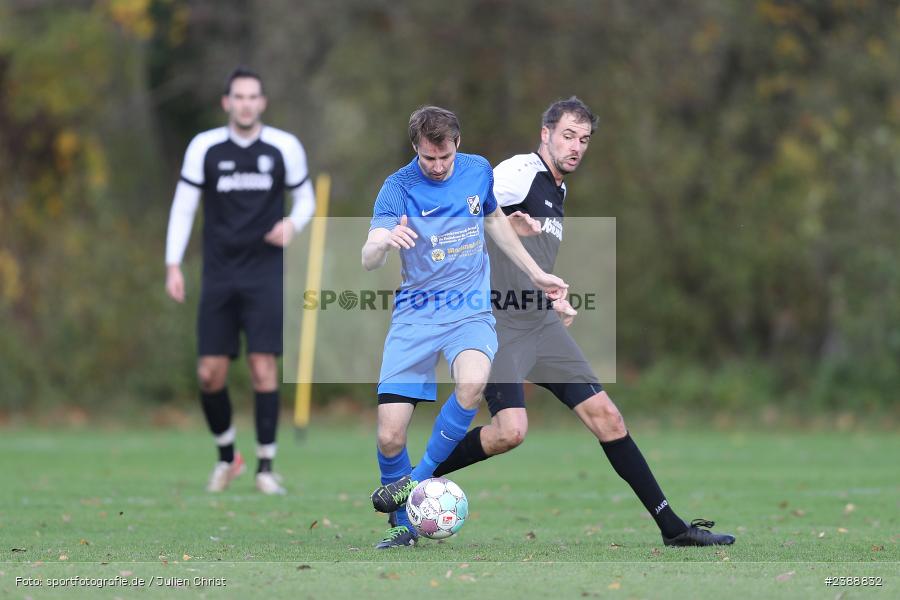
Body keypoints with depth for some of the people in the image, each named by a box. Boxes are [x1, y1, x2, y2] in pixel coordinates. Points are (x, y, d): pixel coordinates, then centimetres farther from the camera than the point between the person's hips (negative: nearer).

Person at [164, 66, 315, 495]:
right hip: (219, 275, 1)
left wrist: (292, 224, -13)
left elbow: (305, 199, 10)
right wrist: (173, 265, -4)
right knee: (209, 374, -1)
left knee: (263, 368, -9)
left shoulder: (285, 148, -1)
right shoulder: (205, 147, -1)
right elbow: (183, 207, 4)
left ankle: (266, 466, 0)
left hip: (265, 273, -1)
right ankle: (227, 456, 22)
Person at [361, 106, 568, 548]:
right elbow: (368, 260, -19)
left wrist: (535, 274, 28)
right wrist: (385, 242, -42)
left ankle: (418, 478, -14)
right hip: (415, 314, -1)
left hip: (470, 309, 1)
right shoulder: (398, 188, -8)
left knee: (473, 381, -34)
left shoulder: (478, 171, 3)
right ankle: (403, 525, 15)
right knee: (390, 436, -11)